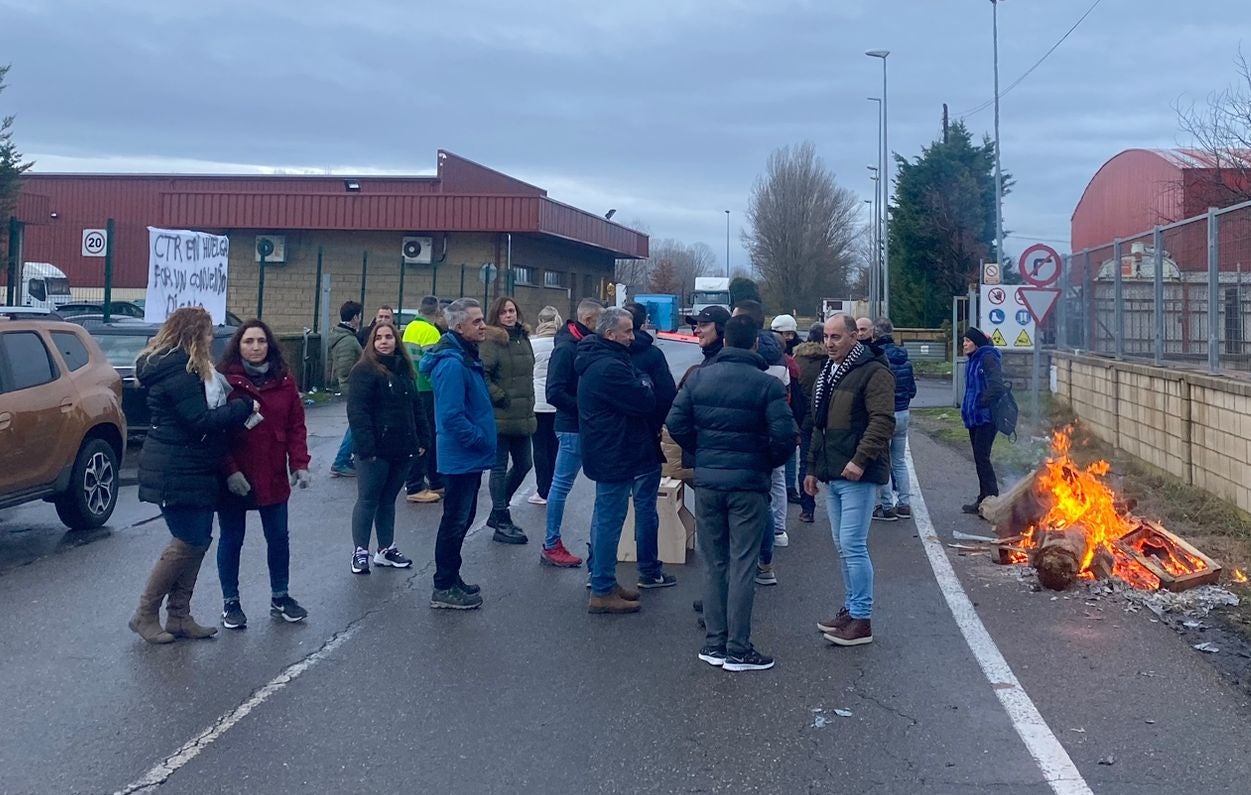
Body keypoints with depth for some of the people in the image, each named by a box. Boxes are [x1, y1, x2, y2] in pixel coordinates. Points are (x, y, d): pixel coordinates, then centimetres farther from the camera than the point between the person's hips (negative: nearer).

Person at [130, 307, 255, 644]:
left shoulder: (183, 367, 15)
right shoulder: (179, 372, -18)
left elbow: (208, 411, 16)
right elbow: (201, 421, -22)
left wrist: (234, 408, 1)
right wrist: (244, 408, -14)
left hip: (193, 470, 10)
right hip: (177, 473, -10)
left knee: (197, 541, 11)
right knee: (188, 543, -4)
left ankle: (179, 616, 18)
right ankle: (145, 615, 7)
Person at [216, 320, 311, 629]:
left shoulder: (284, 381, 4)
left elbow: (296, 426, 4)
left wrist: (299, 464, -7)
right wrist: (229, 471, -16)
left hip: (273, 477, 4)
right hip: (234, 480, -3)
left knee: (279, 537, 12)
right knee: (232, 539, 8)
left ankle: (279, 598, 28)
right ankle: (230, 603, 22)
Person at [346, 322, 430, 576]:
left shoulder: (405, 370, 13)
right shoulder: (365, 371, -9)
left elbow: (416, 407, 18)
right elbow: (357, 410, -16)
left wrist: (422, 439, 10)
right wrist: (365, 446, -23)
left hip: (402, 450, 7)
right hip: (376, 450, -7)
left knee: (388, 499, 15)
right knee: (368, 500, 1)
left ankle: (386, 549, 24)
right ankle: (360, 552, 9)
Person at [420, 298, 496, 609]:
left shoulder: (468, 357, 11)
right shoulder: (452, 364, -22)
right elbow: (452, 416, -27)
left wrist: (483, 438, 13)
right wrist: (480, 438, -18)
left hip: (470, 457, 10)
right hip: (461, 457, -10)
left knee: (461, 519, 18)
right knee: (456, 521, -1)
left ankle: (451, 579, 29)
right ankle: (444, 588, 9)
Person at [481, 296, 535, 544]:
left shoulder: (523, 339, 14)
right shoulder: (491, 340, -11)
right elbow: (482, 374, -18)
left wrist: (529, 402, 16)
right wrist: (499, 397, -14)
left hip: (522, 417, 8)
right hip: (500, 417, -8)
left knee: (523, 464, 13)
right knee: (499, 468, 0)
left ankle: (498, 512, 29)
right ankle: (502, 523, 7)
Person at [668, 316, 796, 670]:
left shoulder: (699, 378, 1)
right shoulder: (767, 384, -10)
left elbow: (676, 423, 0)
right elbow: (784, 435, -15)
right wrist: (770, 463, 4)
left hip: (707, 482, 4)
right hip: (749, 484, -3)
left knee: (715, 565, 14)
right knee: (742, 567, 3)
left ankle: (715, 643, 18)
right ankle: (737, 650, 7)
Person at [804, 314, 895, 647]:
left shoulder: (873, 371, -10)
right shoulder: (828, 374, 19)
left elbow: (883, 421, -19)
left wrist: (860, 460, -25)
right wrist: (813, 467, 22)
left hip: (857, 476, -9)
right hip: (831, 475, 9)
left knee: (853, 546, -9)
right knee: (845, 547, 14)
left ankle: (862, 619, -2)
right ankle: (851, 610, 22)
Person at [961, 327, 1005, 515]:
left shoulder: (988, 359, -13)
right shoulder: (973, 361, 16)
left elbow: (996, 387, -23)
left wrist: (981, 404, -18)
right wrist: (967, 408, 14)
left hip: (986, 417, -10)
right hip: (975, 418, 10)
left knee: (982, 458, -9)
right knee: (979, 459, 12)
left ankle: (991, 499, -6)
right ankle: (983, 500, 19)